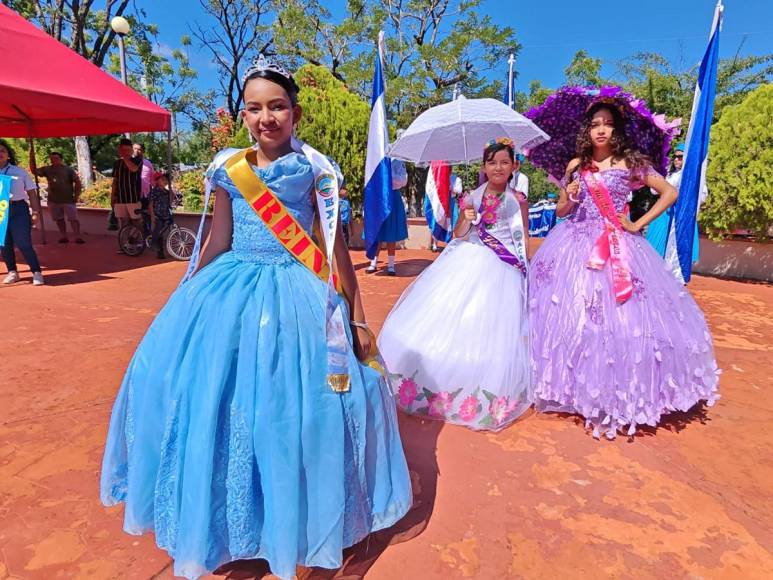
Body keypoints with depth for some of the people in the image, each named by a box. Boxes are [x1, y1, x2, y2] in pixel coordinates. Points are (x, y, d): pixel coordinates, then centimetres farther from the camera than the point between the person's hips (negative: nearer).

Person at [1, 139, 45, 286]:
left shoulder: (20, 172, 6)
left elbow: (32, 193, 6)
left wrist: (35, 212, 0)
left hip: (18, 209, -3)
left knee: (23, 244, -8)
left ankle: (36, 272, -1)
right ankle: (12, 272, 22)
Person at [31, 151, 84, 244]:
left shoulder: (68, 169, -4)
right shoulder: (47, 169, 6)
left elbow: (77, 181, -3)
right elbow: (34, 171, 1)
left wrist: (77, 195, -7)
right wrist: (32, 160, -12)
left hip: (68, 199, -5)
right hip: (53, 200, 5)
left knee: (73, 219, -9)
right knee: (59, 219, 10)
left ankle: (78, 237, -10)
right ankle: (64, 237, 19)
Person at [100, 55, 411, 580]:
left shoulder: (314, 167, -1)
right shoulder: (228, 168, 7)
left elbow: (337, 245, -1)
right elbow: (218, 241, 12)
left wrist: (357, 316, -3)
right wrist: (187, 298, 16)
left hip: (296, 294, -3)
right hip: (230, 291, 4)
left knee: (293, 405, -3)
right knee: (206, 396, 5)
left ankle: (294, 522, 24)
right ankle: (216, 519, 31)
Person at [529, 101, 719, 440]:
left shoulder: (631, 163, 2)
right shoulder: (575, 166, 8)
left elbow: (670, 192, 4)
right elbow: (560, 211, 12)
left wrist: (638, 224, -3)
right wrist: (568, 198, -9)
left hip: (617, 247, -2)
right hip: (576, 246, 2)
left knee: (620, 318, -5)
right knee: (572, 317, 2)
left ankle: (617, 397, 9)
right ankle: (579, 391, 15)